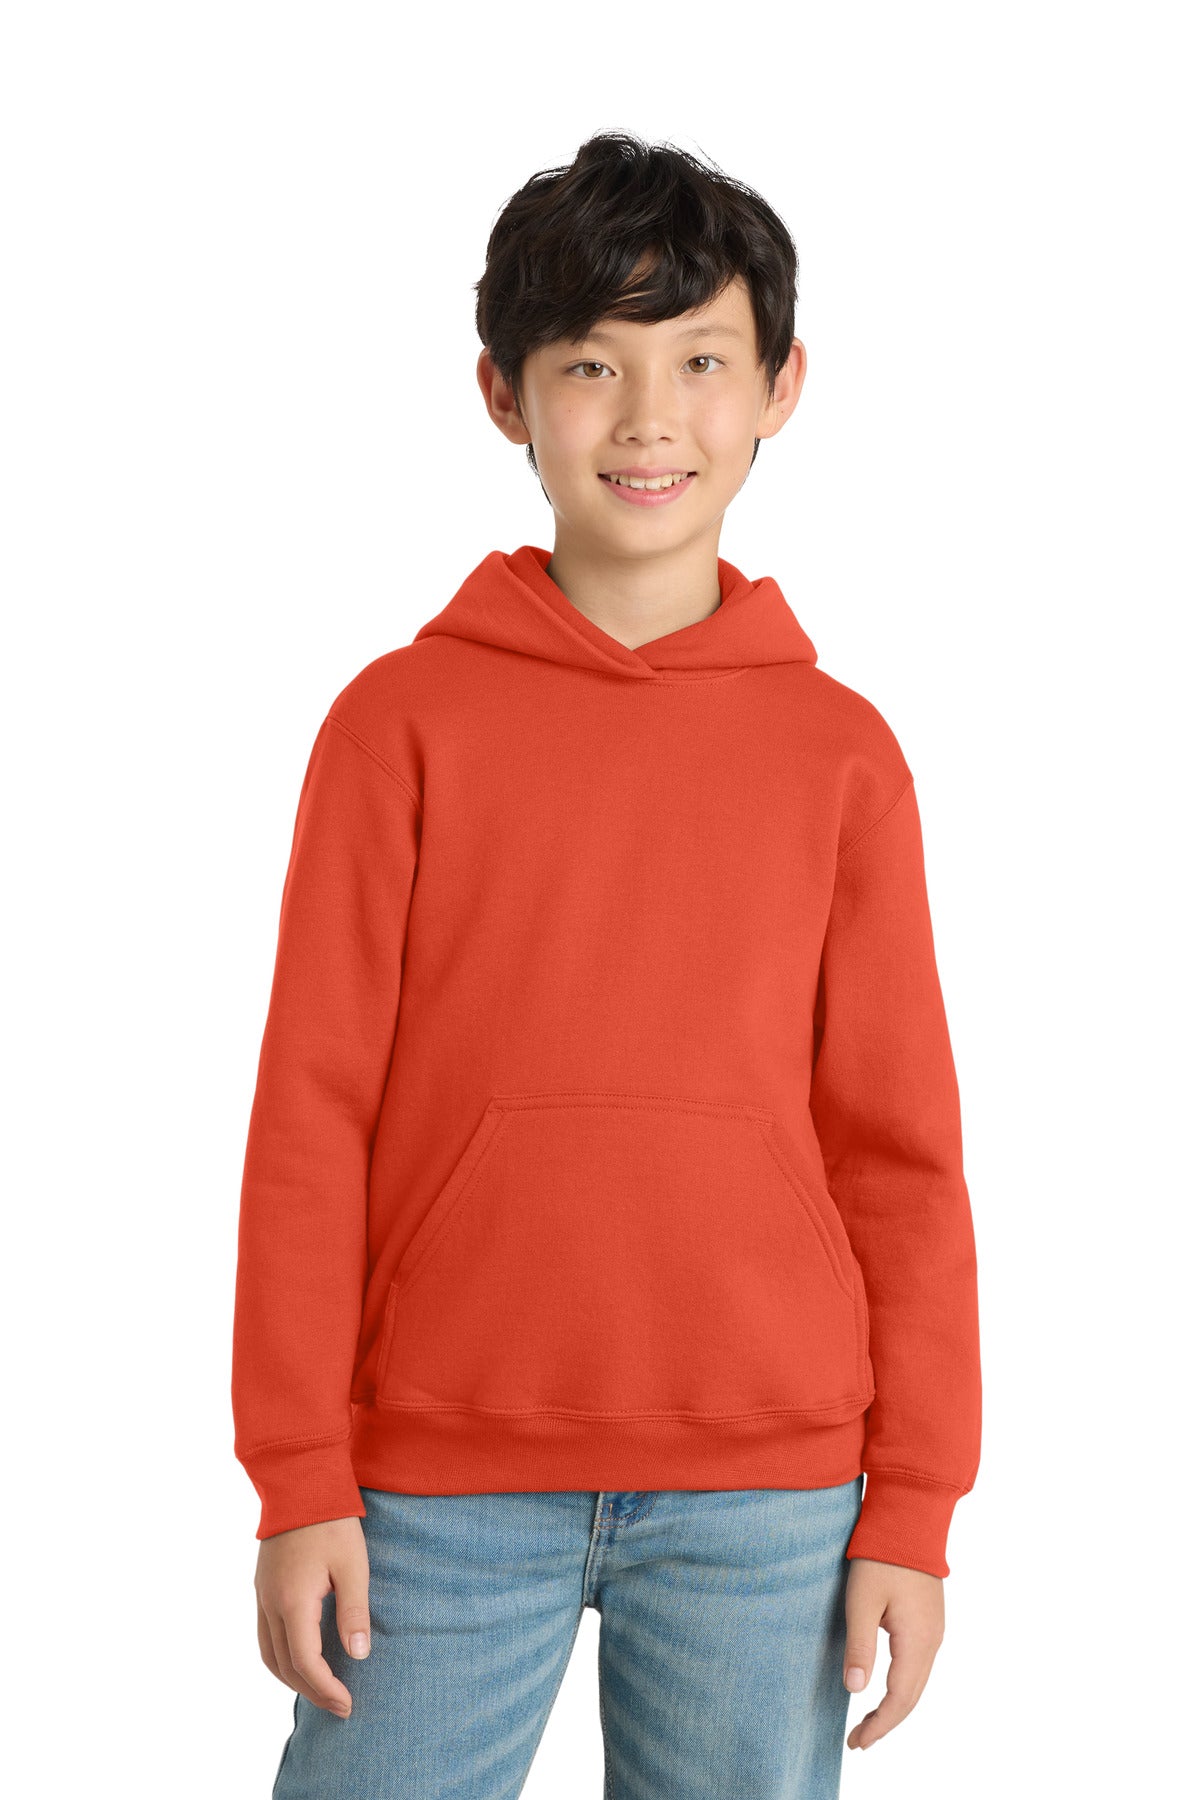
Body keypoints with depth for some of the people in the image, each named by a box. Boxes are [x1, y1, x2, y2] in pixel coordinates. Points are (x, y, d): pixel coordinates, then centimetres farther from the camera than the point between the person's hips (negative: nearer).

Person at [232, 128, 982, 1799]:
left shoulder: (839, 749, 3)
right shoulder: (402, 720, 0)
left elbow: (899, 1147, 4)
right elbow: (311, 1111, 0)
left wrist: (913, 1508, 1)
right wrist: (300, 1479, -3)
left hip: (766, 1497, 1)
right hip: (442, 1487, -1)